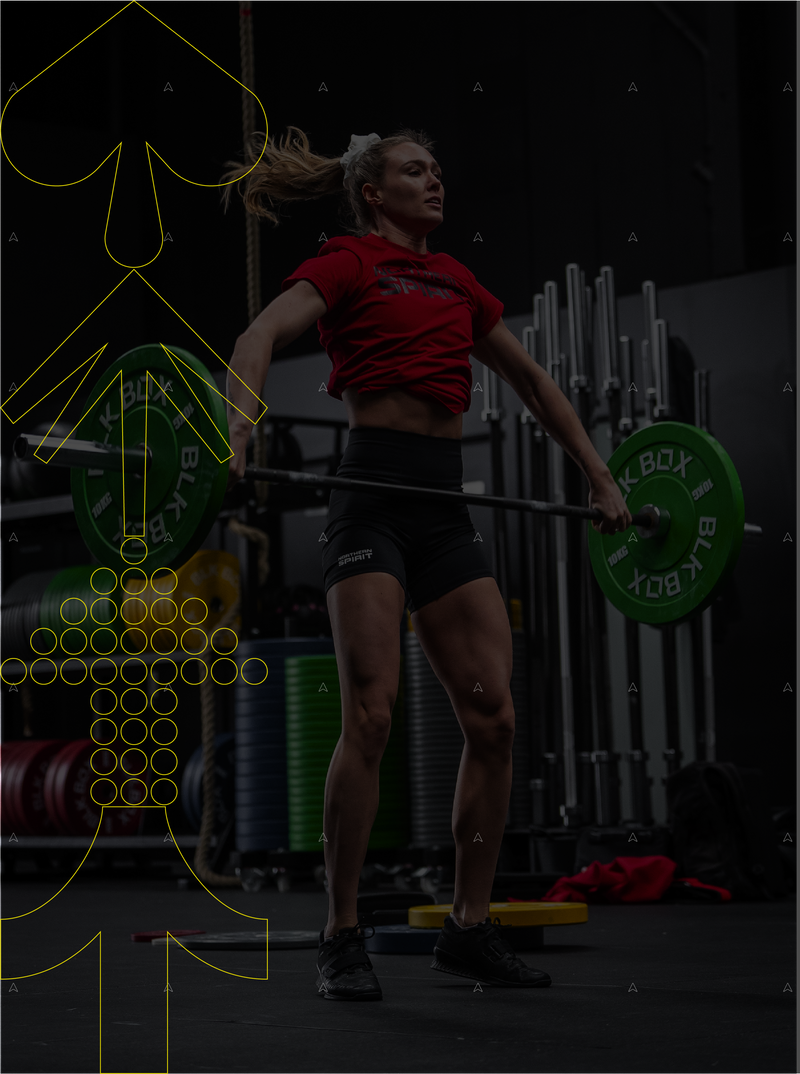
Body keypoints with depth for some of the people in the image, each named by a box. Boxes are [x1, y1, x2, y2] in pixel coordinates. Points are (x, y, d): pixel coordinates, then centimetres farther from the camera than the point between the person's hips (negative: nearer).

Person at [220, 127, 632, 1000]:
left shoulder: (455, 280, 22)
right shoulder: (346, 264, 2)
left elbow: (533, 381, 30)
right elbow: (260, 337, -15)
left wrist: (600, 480, 27)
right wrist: (237, 436, -31)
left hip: (445, 508, 7)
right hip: (372, 494, -7)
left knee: (493, 717, 0)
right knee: (371, 715, -15)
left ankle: (470, 928, 12)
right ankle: (341, 939, -5)